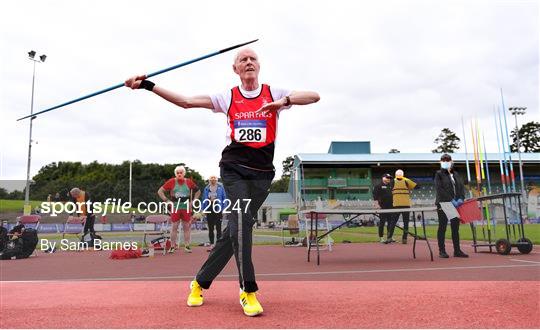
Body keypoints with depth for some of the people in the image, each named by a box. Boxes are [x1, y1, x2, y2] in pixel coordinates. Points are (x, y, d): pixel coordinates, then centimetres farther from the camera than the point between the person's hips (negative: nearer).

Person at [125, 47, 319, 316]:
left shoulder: (274, 94, 5)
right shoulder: (228, 98, 7)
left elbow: (314, 96, -6)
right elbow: (186, 102, 3)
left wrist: (285, 100, -24)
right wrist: (148, 85, -3)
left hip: (262, 172, 1)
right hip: (233, 167, 0)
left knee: (236, 227, 1)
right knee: (241, 220, -20)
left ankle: (201, 282, 19)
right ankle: (248, 291, -5)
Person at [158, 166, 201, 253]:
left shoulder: (189, 182, 4)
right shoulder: (171, 182, -1)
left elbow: (198, 191, 16)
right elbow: (160, 191, 3)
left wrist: (193, 201, 6)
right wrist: (167, 200, -4)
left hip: (186, 208, 2)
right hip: (175, 208, -1)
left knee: (187, 227, 5)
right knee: (174, 227, 1)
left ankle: (187, 246, 13)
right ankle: (172, 246, 9)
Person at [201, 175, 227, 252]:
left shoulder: (220, 187, 1)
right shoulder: (206, 188, 9)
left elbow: (224, 198, 0)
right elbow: (204, 199, 11)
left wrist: (223, 209, -7)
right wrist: (204, 209, 4)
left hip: (217, 208, -3)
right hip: (209, 208, 3)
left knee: (218, 227, 1)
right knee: (210, 228, 8)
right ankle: (211, 244, 16)